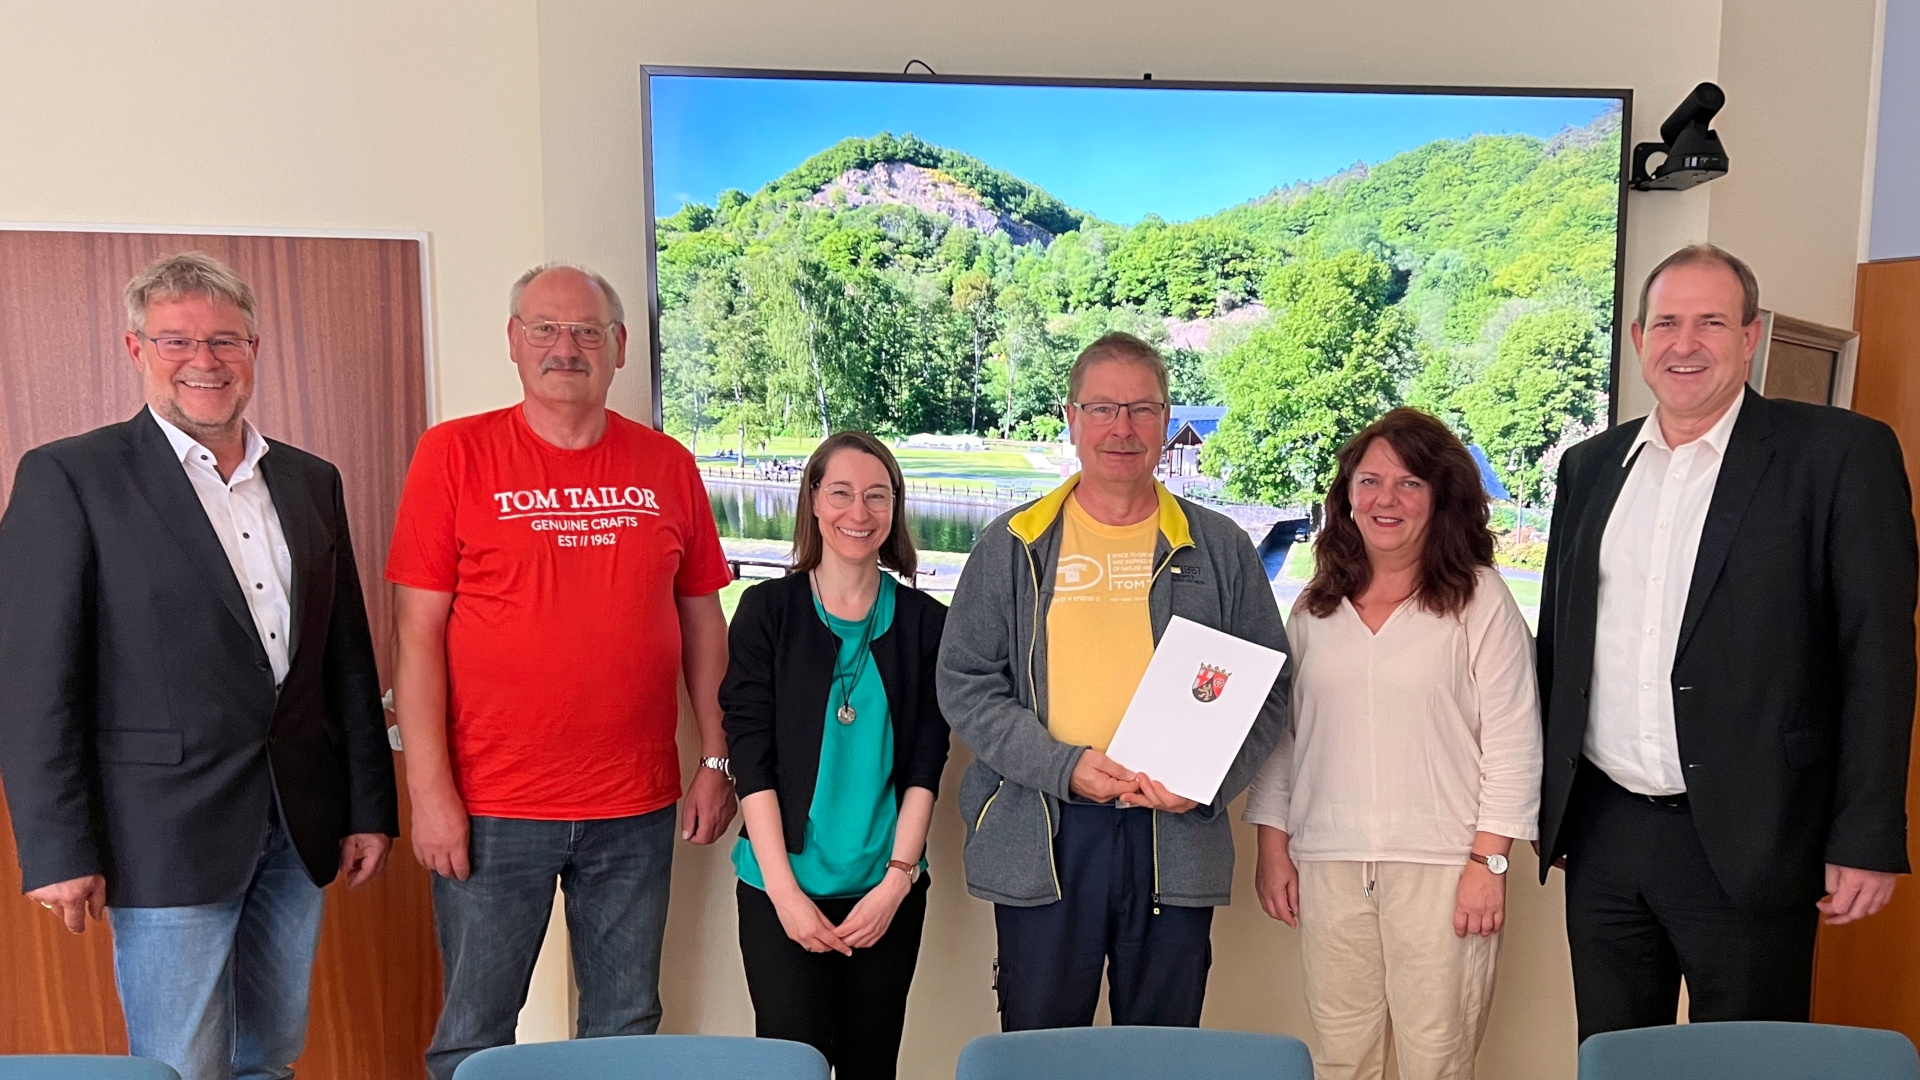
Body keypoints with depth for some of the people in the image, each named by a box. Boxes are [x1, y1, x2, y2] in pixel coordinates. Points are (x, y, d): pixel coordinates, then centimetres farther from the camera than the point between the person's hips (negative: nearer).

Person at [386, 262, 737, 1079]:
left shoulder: (666, 465, 4)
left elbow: (700, 620, 9)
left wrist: (716, 762, 6)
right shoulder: (454, 454, -3)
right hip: (491, 808, -2)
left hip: (636, 808, 3)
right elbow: (418, 634, -5)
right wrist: (429, 790, -9)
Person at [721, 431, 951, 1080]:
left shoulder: (924, 621, 3)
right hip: (782, 887, -1)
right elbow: (750, 756, -5)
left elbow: (925, 763, 1)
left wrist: (896, 879, -8)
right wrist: (784, 890, -11)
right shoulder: (767, 610, -1)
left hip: (889, 891, 2)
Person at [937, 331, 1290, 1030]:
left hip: (1176, 837, 1)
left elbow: (1267, 688, 7)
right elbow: (964, 682, 0)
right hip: (1039, 837, 0)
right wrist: (1064, 766, -13)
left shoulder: (1220, 548, 6)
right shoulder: (1013, 546, 3)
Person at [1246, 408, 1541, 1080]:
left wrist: (1489, 860, -8)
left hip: (1440, 865, -3)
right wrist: (1273, 846, 10)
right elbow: (1281, 732, 13)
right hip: (1327, 865, 3)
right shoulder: (1316, 606, 10)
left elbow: (1511, 740, -3)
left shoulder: (1480, 598, -1)